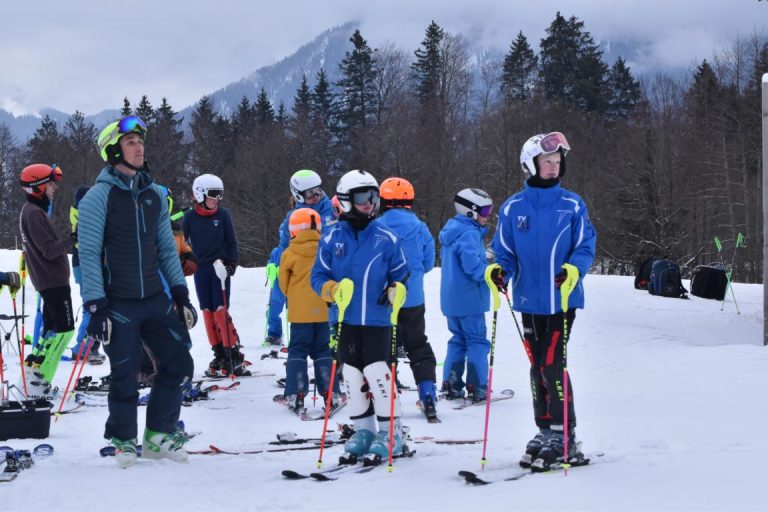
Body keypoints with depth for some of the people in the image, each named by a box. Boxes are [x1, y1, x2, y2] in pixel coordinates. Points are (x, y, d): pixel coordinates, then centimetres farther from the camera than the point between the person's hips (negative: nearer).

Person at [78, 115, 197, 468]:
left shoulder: (154, 195, 9)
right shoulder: (99, 196, -7)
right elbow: (89, 254, -9)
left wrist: (180, 293, 9)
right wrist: (95, 306, -15)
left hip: (155, 299, 5)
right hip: (118, 303, -5)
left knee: (179, 364, 1)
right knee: (125, 376, 0)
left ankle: (158, 436, 16)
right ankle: (124, 442, 20)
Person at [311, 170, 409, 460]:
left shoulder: (386, 238, 0)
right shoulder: (332, 239, 2)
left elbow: (401, 274, 8)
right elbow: (318, 276, 5)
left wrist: (395, 291, -13)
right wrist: (331, 289, -16)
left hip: (377, 320, -2)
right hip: (345, 320, 2)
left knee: (378, 375, -10)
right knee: (353, 378, 6)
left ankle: (390, 433, 1)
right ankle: (364, 430, 19)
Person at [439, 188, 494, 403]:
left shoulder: (451, 230, 13)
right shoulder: (470, 233, -17)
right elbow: (471, 262, -29)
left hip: (450, 297, 9)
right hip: (469, 298, -9)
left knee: (458, 339, 16)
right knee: (477, 341, -1)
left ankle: (451, 385, 14)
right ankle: (477, 387, -2)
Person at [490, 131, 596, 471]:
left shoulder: (572, 205, -1)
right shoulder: (513, 208, 4)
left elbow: (585, 247, -1)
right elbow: (505, 252, 7)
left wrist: (574, 269, -21)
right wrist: (501, 271, -14)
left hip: (562, 299, -3)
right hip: (529, 300, 3)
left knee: (552, 365, -10)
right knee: (537, 367, 10)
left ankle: (564, 437, -2)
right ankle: (545, 431, 20)